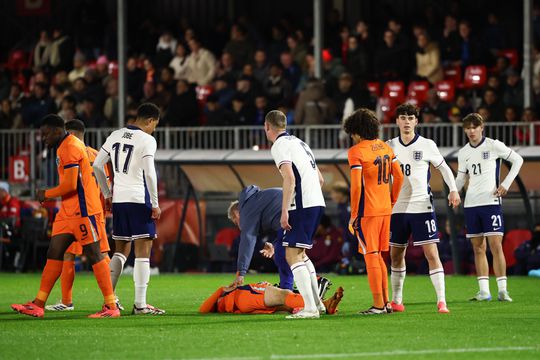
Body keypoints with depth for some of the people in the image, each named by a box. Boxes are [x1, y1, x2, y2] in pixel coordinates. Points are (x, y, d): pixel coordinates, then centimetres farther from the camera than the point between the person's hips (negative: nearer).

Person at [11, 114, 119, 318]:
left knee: (94, 255, -7)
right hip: (68, 212, 10)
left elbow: (70, 185, -20)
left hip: (83, 210, -10)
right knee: (54, 253, 6)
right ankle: (38, 305, 6)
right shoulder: (64, 147, 17)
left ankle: (111, 307, -3)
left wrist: (46, 194, -8)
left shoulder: (70, 147, -14)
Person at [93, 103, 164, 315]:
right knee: (143, 251, -3)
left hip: (118, 200, 6)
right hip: (139, 200, -6)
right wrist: (155, 204, -11)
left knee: (122, 250, 17)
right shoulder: (147, 140, -8)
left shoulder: (116, 136, 11)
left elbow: (97, 166, 15)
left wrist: (107, 194, 23)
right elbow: (149, 173, -17)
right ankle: (140, 304, -6)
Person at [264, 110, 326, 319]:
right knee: (300, 253, 21)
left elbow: (290, 178, -19)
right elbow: (320, 178, 24)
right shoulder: (299, 143, 22)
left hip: (302, 206, -9)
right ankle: (316, 303, 20)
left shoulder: (280, 145, -6)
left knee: (292, 255, -9)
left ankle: (309, 308, -18)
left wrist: (284, 211, -19)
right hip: (317, 202, 9)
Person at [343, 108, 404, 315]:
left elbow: (356, 186, -15)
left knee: (371, 257, -2)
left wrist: (353, 216, -9)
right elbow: (399, 177, 12)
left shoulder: (356, 151, -11)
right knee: (378, 256, 16)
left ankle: (379, 305, -3)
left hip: (367, 212, -7)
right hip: (385, 210, 7)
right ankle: (386, 302, 16)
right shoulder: (385, 147, 10)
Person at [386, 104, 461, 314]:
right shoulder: (390, 147, 7)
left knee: (431, 253, -11)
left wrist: (453, 190, -4)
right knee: (396, 255, 10)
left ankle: (441, 301, -13)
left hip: (422, 207, -4)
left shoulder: (427, 145, -1)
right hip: (397, 208, 4)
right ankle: (396, 300, 23)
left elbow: (443, 168, 8)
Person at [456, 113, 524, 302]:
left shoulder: (494, 146, -3)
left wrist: (506, 184, -5)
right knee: (478, 248, 4)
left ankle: (502, 289, -9)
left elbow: (518, 160, 2)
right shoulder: (463, 153, 12)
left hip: (491, 201, -5)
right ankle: (484, 291, 6)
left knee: (496, 245, -11)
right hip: (471, 204, 5)